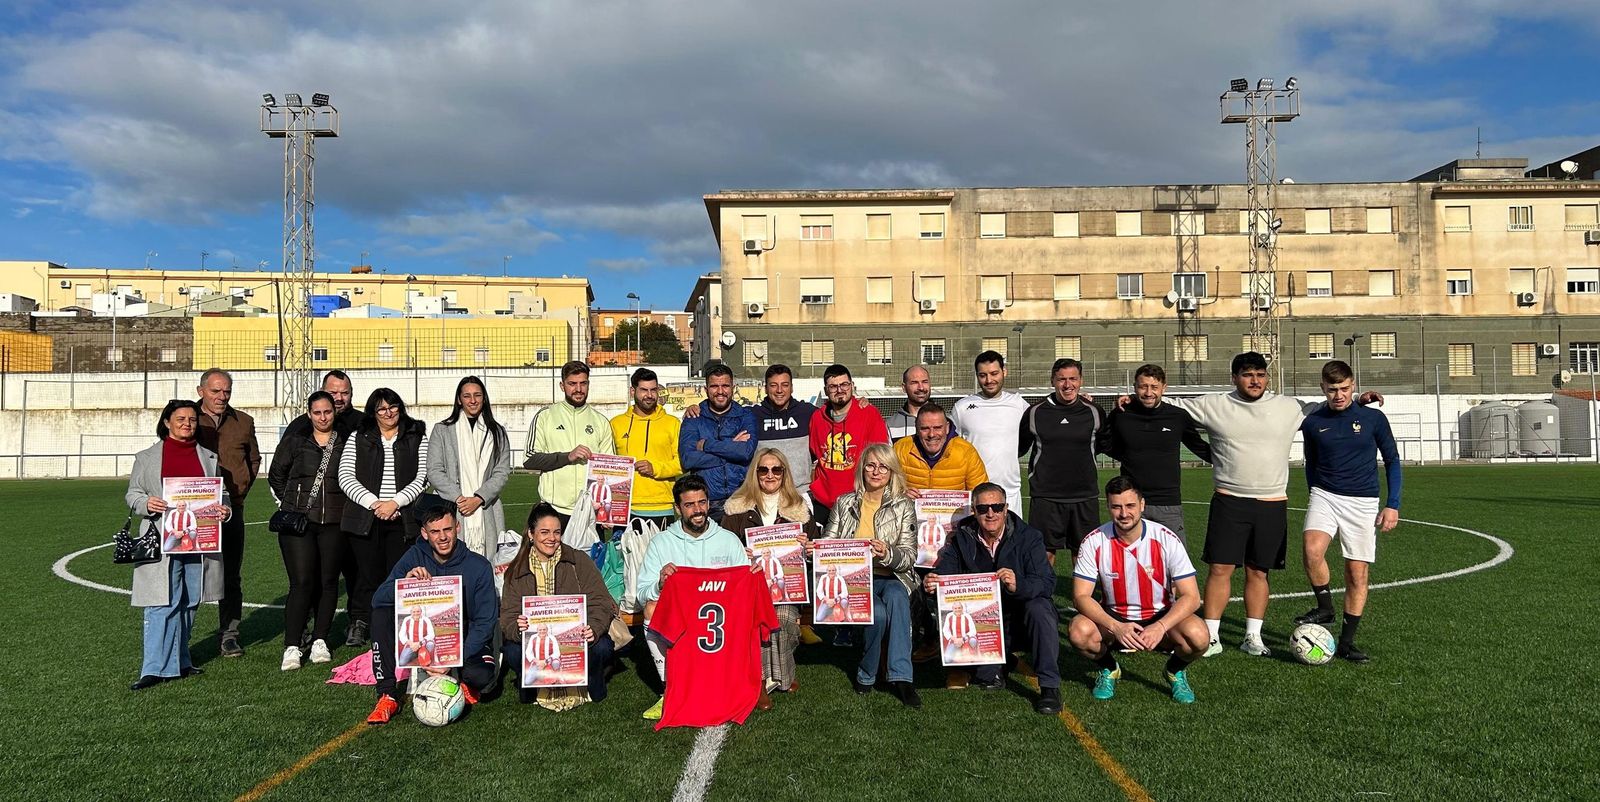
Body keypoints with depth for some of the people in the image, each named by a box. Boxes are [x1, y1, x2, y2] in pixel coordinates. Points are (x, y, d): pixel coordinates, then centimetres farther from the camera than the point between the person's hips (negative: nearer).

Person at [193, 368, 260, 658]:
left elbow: (254, 460, 20)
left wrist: (240, 491, 8)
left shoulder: (243, 422, 12)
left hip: (231, 509, 2)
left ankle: (229, 635, 13)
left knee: (230, 577, 5)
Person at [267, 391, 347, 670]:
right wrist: (289, 503, 8)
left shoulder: (346, 442, 7)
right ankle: (292, 647, -6)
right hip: (298, 521, -1)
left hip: (333, 523, 1)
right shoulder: (294, 440, 6)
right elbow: (275, 475, 15)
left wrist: (345, 508, 6)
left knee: (328, 582, 5)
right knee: (301, 582, -9)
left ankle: (319, 640, 17)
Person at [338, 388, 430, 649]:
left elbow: (422, 476, 3)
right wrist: (373, 503, -9)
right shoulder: (358, 438, 11)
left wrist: (395, 502, -9)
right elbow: (345, 476, 3)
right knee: (369, 574, 0)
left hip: (402, 519, 0)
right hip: (365, 518, 0)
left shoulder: (417, 437, 10)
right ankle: (360, 623, 16)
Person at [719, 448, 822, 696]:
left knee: (785, 614, -30)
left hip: (788, 580, 1)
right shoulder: (737, 507, 11)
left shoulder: (799, 508, 15)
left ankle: (777, 675, -12)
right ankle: (770, 676, -19)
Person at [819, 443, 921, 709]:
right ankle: (866, 675, -14)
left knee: (896, 596, -36)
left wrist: (888, 554, -22)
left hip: (890, 577, 0)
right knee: (878, 612, -33)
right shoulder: (844, 503, 14)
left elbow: (909, 557, 0)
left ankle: (901, 677, -35)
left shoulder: (903, 506, 9)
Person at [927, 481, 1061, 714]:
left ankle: (1050, 688, -22)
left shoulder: (1028, 537, -7)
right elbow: (943, 574, -8)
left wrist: (1018, 586, -41)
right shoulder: (962, 539, 1)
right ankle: (990, 672, 0)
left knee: (1038, 609, -33)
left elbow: (1047, 583, -20)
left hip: (1019, 620, -2)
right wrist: (931, 584, -33)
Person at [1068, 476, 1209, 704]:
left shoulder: (1166, 540, -16)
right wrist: (1115, 627, -32)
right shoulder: (1095, 542, -14)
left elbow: (1191, 597, -16)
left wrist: (1160, 627, -34)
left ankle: (1176, 670, 6)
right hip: (1113, 617, 1)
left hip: (1160, 617, 0)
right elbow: (1080, 596, -16)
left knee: (1198, 636, -31)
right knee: (1079, 631, -31)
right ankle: (1108, 669, 5)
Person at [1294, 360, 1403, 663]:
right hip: (1324, 496, 0)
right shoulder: (1313, 422, 3)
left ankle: (1346, 642, 13)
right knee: (1313, 550, -27)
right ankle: (1324, 607, -3)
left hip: (1362, 502, 0)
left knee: (1358, 573, 0)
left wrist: (1393, 504, 1)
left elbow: (1392, 460, 7)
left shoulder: (1373, 418, 0)